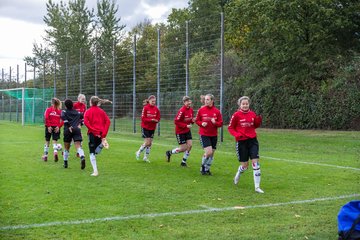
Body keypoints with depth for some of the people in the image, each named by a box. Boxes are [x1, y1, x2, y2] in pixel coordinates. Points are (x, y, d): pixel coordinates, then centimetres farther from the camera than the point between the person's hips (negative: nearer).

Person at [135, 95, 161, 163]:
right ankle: (138, 153, 16)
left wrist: (156, 120, -17)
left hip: (152, 128, 5)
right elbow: (143, 118, -15)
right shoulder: (145, 108, -12)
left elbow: (158, 118, 5)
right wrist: (151, 120, -25)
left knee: (150, 143, 7)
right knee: (147, 143, -9)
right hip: (145, 127, -5)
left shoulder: (156, 109, 1)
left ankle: (146, 157, 21)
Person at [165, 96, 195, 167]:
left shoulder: (191, 110, 0)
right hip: (180, 131, -7)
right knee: (183, 148, -3)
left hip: (187, 131, 7)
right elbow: (176, 121, -21)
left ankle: (184, 161, 13)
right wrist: (186, 126, -24)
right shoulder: (182, 111, -22)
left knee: (190, 145, -4)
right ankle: (169, 152, 23)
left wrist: (192, 121, -8)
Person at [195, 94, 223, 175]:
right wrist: (201, 123, -14)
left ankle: (207, 169, 28)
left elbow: (220, 123, 1)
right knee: (208, 152, -16)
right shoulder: (201, 110, -3)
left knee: (212, 154, 9)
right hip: (204, 134, -3)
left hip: (214, 135, 3)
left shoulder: (217, 111, -1)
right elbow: (197, 120, 6)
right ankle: (203, 166, 9)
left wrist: (215, 122, -19)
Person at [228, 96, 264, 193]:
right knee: (244, 165, 3)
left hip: (252, 140, 3)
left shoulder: (252, 114, 4)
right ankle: (237, 175, 40)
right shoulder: (236, 115, -7)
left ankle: (257, 187, -3)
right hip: (241, 141, -3)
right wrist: (237, 134, -18)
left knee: (255, 162, -8)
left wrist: (258, 120, -5)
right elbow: (230, 128, -2)